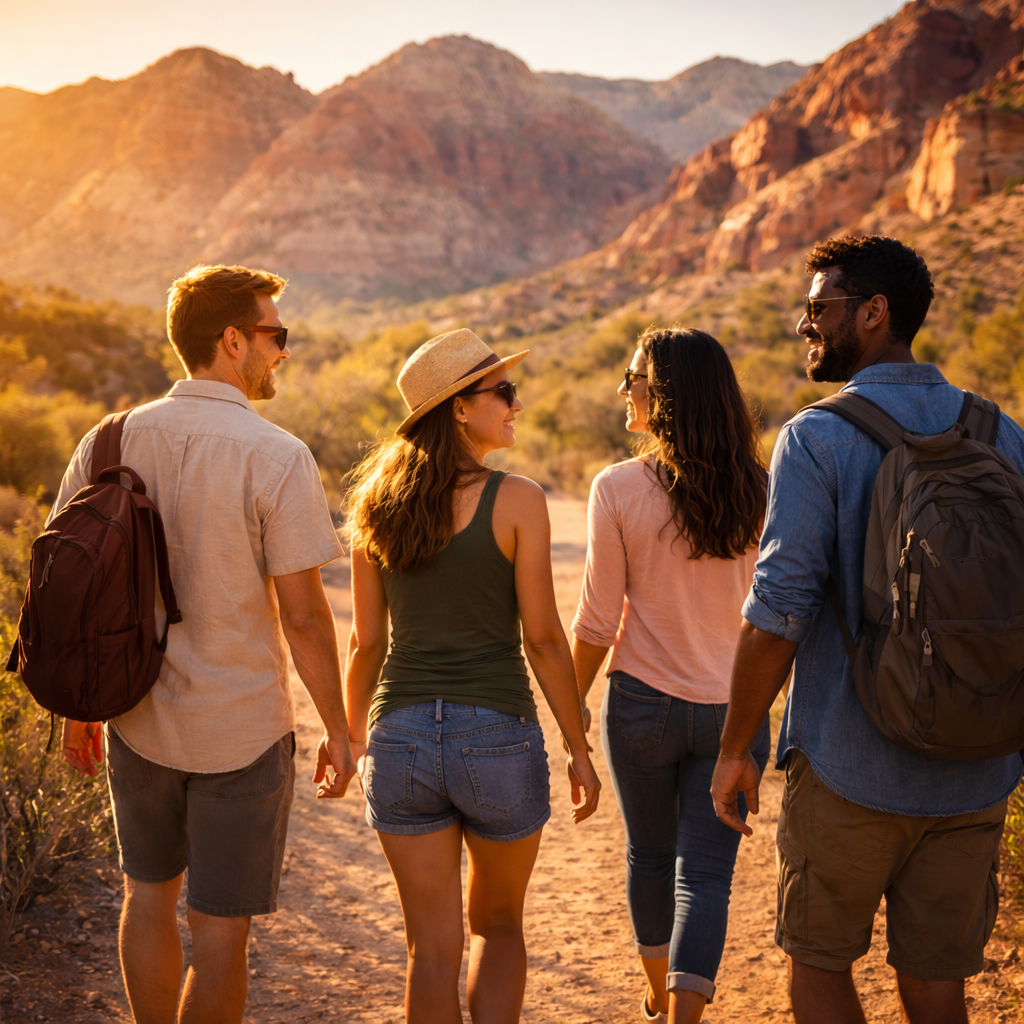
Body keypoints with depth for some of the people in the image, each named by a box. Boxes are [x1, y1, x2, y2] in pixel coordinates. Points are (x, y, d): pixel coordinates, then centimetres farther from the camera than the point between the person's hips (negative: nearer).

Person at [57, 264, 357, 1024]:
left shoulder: (111, 442, -2)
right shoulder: (277, 457, -16)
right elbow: (303, 614, -16)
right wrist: (337, 728, -4)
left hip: (138, 719, 5)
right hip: (243, 730, -4)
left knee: (149, 893, 24)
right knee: (220, 929, 9)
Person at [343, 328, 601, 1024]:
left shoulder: (378, 502, 3)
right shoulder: (517, 501, -9)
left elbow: (365, 641, 7)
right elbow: (543, 637, -9)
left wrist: (353, 736, 20)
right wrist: (580, 749, 0)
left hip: (403, 736, 3)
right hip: (499, 734, -3)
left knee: (434, 949, 12)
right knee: (499, 926, 21)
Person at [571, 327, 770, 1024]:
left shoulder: (617, 488, -13)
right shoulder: (758, 490, -4)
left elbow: (597, 621, -9)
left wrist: (572, 701, 6)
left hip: (643, 704, -1)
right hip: (732, 707, 1)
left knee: (649, 855, 20)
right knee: (706, 873, 7)